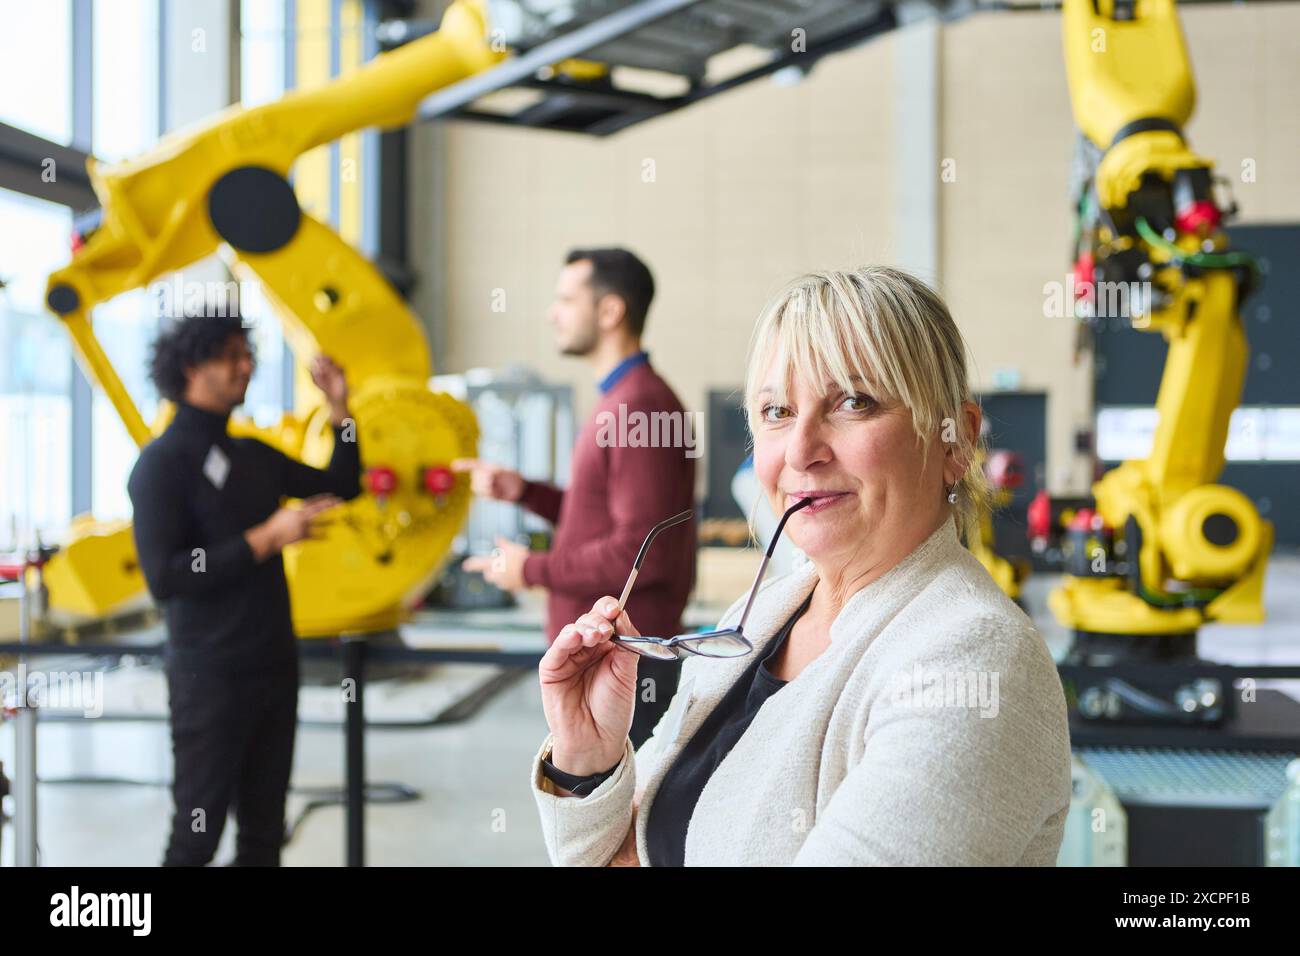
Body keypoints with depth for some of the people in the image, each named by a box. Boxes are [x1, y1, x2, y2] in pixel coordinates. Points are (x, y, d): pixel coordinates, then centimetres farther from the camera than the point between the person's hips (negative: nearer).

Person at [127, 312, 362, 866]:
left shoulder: (255, 456, 10)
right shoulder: (163, 463, -11)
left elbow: (340, 488, 19)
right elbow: (163, 578, -20)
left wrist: (339, 409, 6)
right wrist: (266, 538, -21)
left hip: (275, 666, 7)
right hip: (211, 675, -7)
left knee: (264, 832, 12)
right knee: (197, 836, 0)